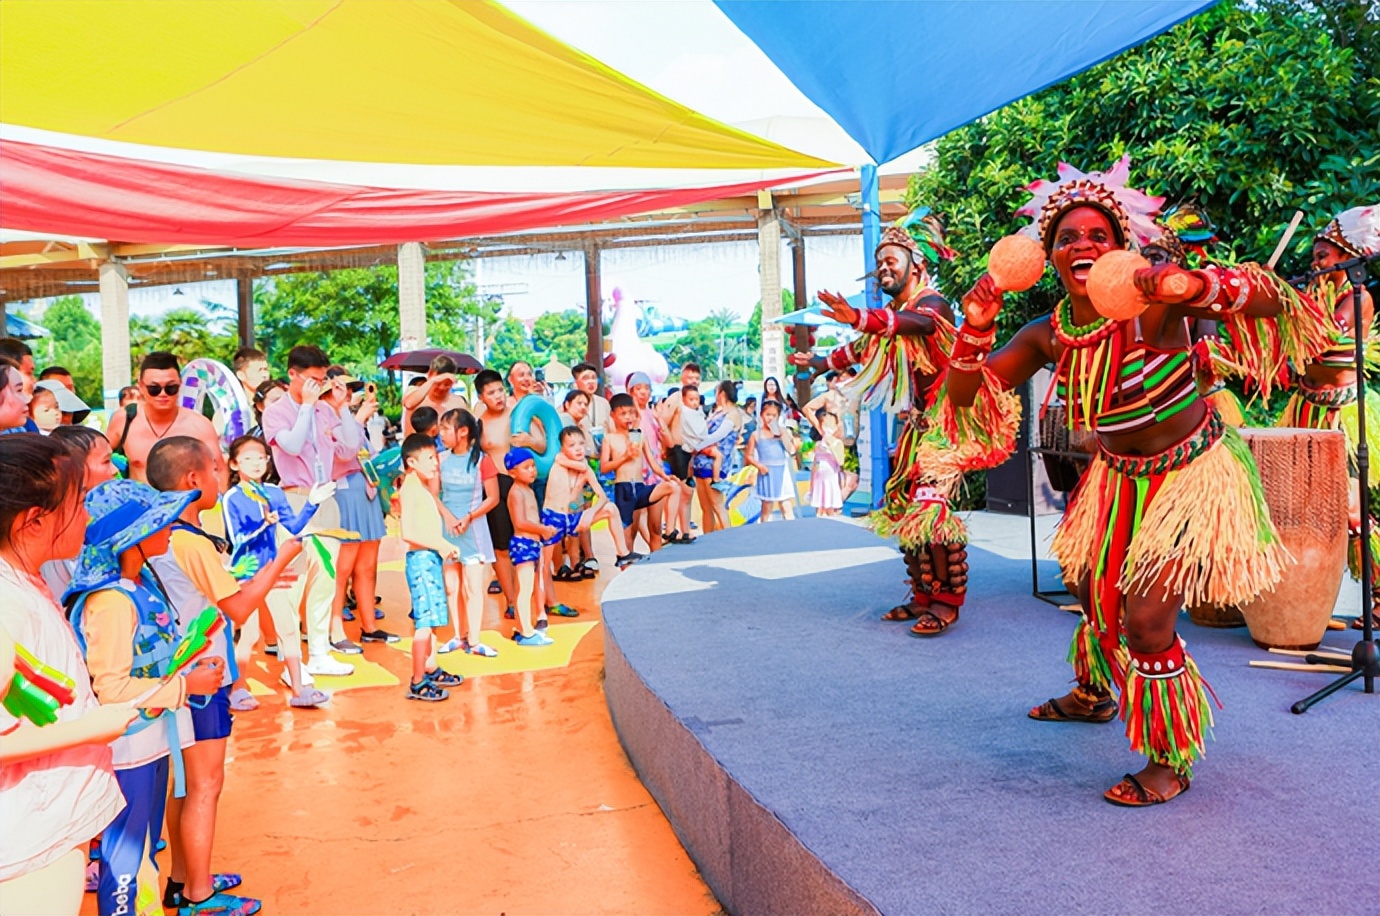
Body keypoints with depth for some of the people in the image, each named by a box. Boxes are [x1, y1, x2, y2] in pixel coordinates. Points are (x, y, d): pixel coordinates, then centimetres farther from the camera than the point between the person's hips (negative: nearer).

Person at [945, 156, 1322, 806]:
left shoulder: (1153, 303, -25)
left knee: (1148, 619, -13)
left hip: (1191, 473, -6)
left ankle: (1172, 762, 10)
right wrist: (976, 328, -25)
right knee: (1096, 593, 23)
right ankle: (1094, 695, 55)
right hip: (1119, 479, 6)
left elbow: (1275, 299, -32)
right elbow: (965, 397, -8)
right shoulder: (1047, 336, -9)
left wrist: (1194, 286, -50)